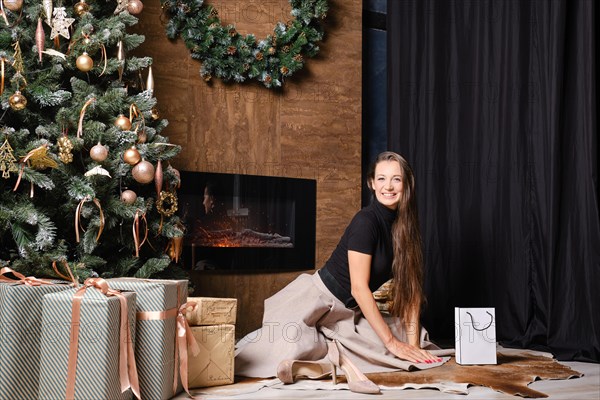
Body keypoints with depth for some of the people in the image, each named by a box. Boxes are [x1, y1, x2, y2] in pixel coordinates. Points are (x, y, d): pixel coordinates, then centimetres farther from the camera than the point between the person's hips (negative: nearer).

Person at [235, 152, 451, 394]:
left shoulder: (404, 227, 2)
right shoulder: (366, 221, -19)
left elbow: (409, 288, 1)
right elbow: (359, 287, -21)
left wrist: (412, 343, -9)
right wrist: (391, 342, -18)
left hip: (349, 313, 8)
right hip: (316, 300, -8)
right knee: (289, 350, -34)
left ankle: (336, 354, -8)